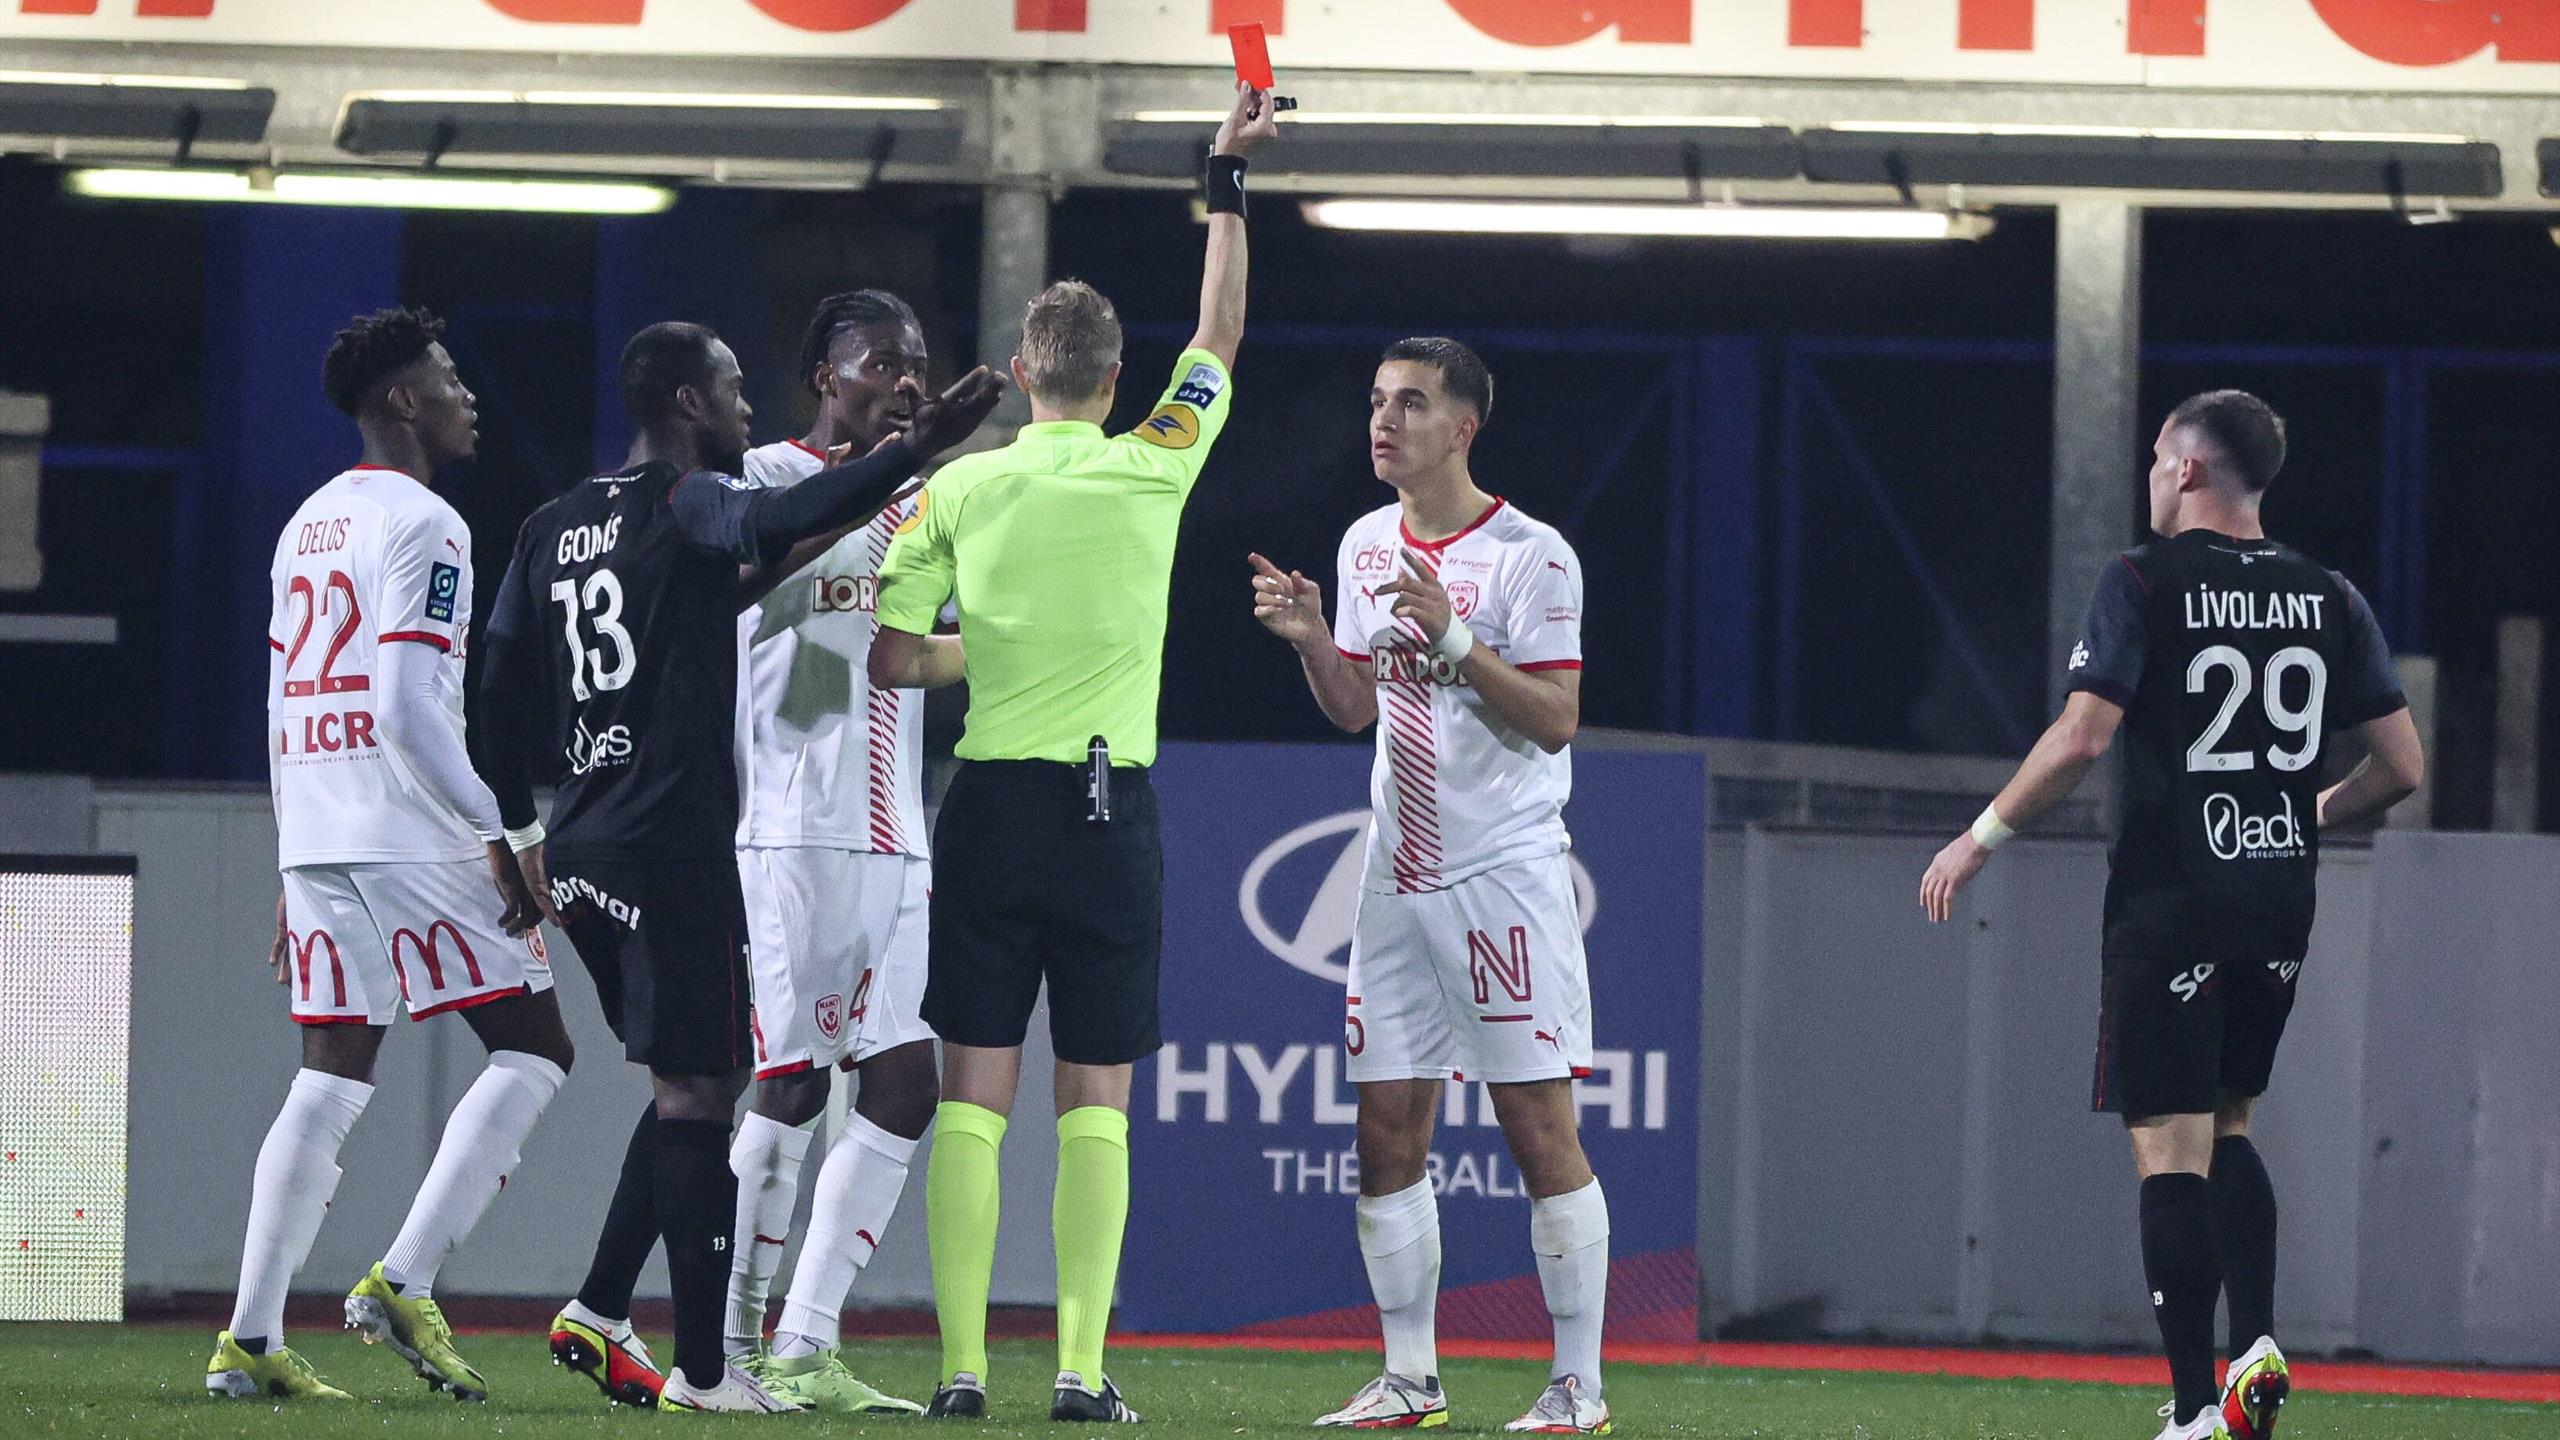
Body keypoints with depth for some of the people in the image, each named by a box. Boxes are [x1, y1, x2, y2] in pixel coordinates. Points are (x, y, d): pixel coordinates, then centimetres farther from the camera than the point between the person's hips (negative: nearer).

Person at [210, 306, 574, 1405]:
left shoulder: (306, 526, 18)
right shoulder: (423, 526, -9)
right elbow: (411, 713, -17)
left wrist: (294, 874, 24)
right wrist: (502, 840, -14)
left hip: (314, 842, 8)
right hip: (413, 842, -8)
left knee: (330, 1081, 7)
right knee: (532, 1049, -1)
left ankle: (250, 1339, 0)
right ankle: (403, 1283, -11)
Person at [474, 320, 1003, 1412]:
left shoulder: (550, 530, 15)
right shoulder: (686, 504, -8)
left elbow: (505, 698, 18)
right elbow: (782, 524, -30)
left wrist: (517, 835, 28)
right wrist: (914, 453, -36)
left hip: (579, 849, 8)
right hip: (674, 848, -8)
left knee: (697, 1082, 19)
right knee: (696, 1093, -5)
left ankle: (598, 1313, 14)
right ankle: (703, 1370, -5)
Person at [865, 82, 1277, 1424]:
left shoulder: (954, 488, -1)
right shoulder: (1150, 471, -2)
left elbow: (892, 658, 0)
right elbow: (1219, 339, 13)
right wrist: (1227, 186, 19)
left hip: (989, 808, 0)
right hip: (1110, 809, 0)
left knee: (973, 1098, 1)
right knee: (1097, 1100, 2)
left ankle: (962, 1366, -4)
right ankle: (1081, 1370, -4)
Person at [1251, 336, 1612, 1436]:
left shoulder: (1531, 557, -9)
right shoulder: (1366, 547, 12)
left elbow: (1556, 720, -14)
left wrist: (1454, 640, -23)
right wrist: (1310, 642, 1)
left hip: (1507, 875, -7)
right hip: (1398, 878, 7)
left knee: (1539, 1125, -7)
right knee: (1387, 1130, 5)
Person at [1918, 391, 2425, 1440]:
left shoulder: (2146, 584, -7)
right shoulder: (2327, 597, 7)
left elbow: (2081, 737, -17)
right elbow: (2402, 768, 7)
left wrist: (1980, 839, -5)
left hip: (2169, 902, -5)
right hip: (2281, 901, 5)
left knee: (2170, 1150, -3)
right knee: (2227, 1128, 20)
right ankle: (2256, 1345, 3)